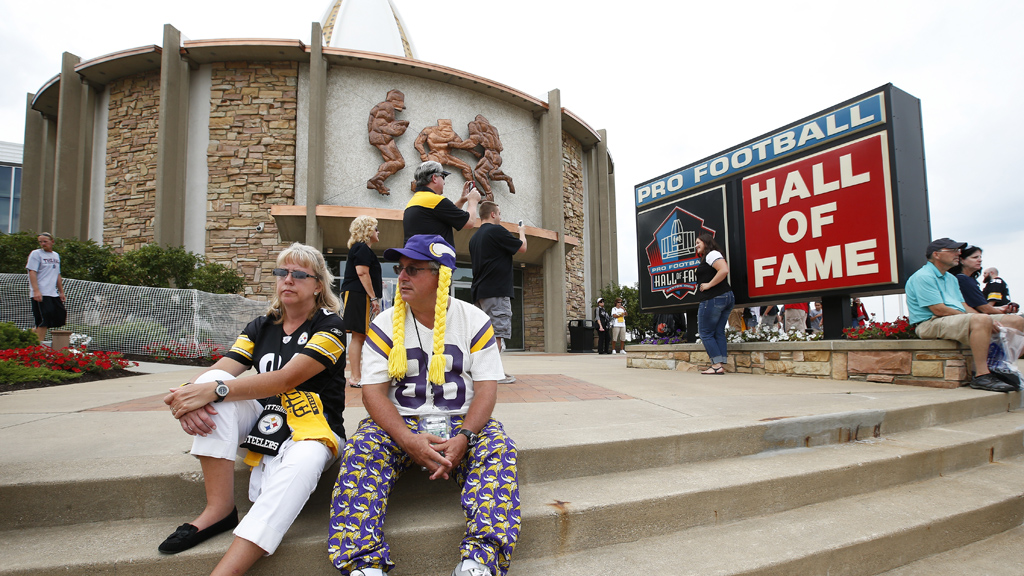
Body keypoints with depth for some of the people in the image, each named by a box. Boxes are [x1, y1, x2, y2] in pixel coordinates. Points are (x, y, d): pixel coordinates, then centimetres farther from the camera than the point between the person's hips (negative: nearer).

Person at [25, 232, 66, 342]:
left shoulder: (56, 255, 19)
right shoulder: (36, 254, -1)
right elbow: (32, 272, -11)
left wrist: (61, 292, 21)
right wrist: (36, 291, -21)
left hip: (54, 294, 7)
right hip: (40, 294, -7)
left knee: (60, 317, 4)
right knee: (45, 318, -11)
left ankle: (34, 331, 20)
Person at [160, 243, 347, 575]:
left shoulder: (329, 326, -6)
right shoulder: (261, 327, 13)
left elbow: (287, 378, -20)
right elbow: (219, 373, -1)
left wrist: (215, 391, -29)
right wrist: (190, 394, -25)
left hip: (312, 428, -5)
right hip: (262, 421, 6)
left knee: (302, 464, -38)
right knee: (211, 382, -18)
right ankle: (219, 509, -22)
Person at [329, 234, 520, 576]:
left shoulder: (474, 321, 0)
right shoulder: (384, 325, 1)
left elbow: (486, 389, -4)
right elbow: (373, 392, -6)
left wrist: (463, 438, -23)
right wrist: (409, 440, -23)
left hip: (462, 421, 0)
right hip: (400, 423, 1)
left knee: (499, 448, -28)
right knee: (361, 449, -27)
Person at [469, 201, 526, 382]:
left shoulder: (475, 236, 18)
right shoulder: (497, 230, -8)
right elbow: (522, 247, -2)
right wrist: (522, 233, 18)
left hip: (479, 291, 9)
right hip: (496, 291, -9)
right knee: (497, 332, -8)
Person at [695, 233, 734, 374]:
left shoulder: (712, 254, -8)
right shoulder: (707, 258, 22)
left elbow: (724, 270, -23)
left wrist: (709, 285, -18)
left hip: (713, 299, -10)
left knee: (705, 332, -4)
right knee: (718, 332, 8)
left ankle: (717, 365, -7)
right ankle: (721, 365, 6)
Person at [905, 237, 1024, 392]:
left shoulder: (951, 278, 24)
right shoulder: (923, 276, -10)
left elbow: (964, 306, 18)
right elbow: (939, 310, -17)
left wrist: (990, 321, -1)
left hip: (958, 319, 10)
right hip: (931, 323, -10)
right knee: (982, 320, -35)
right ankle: (981, 376, -30)